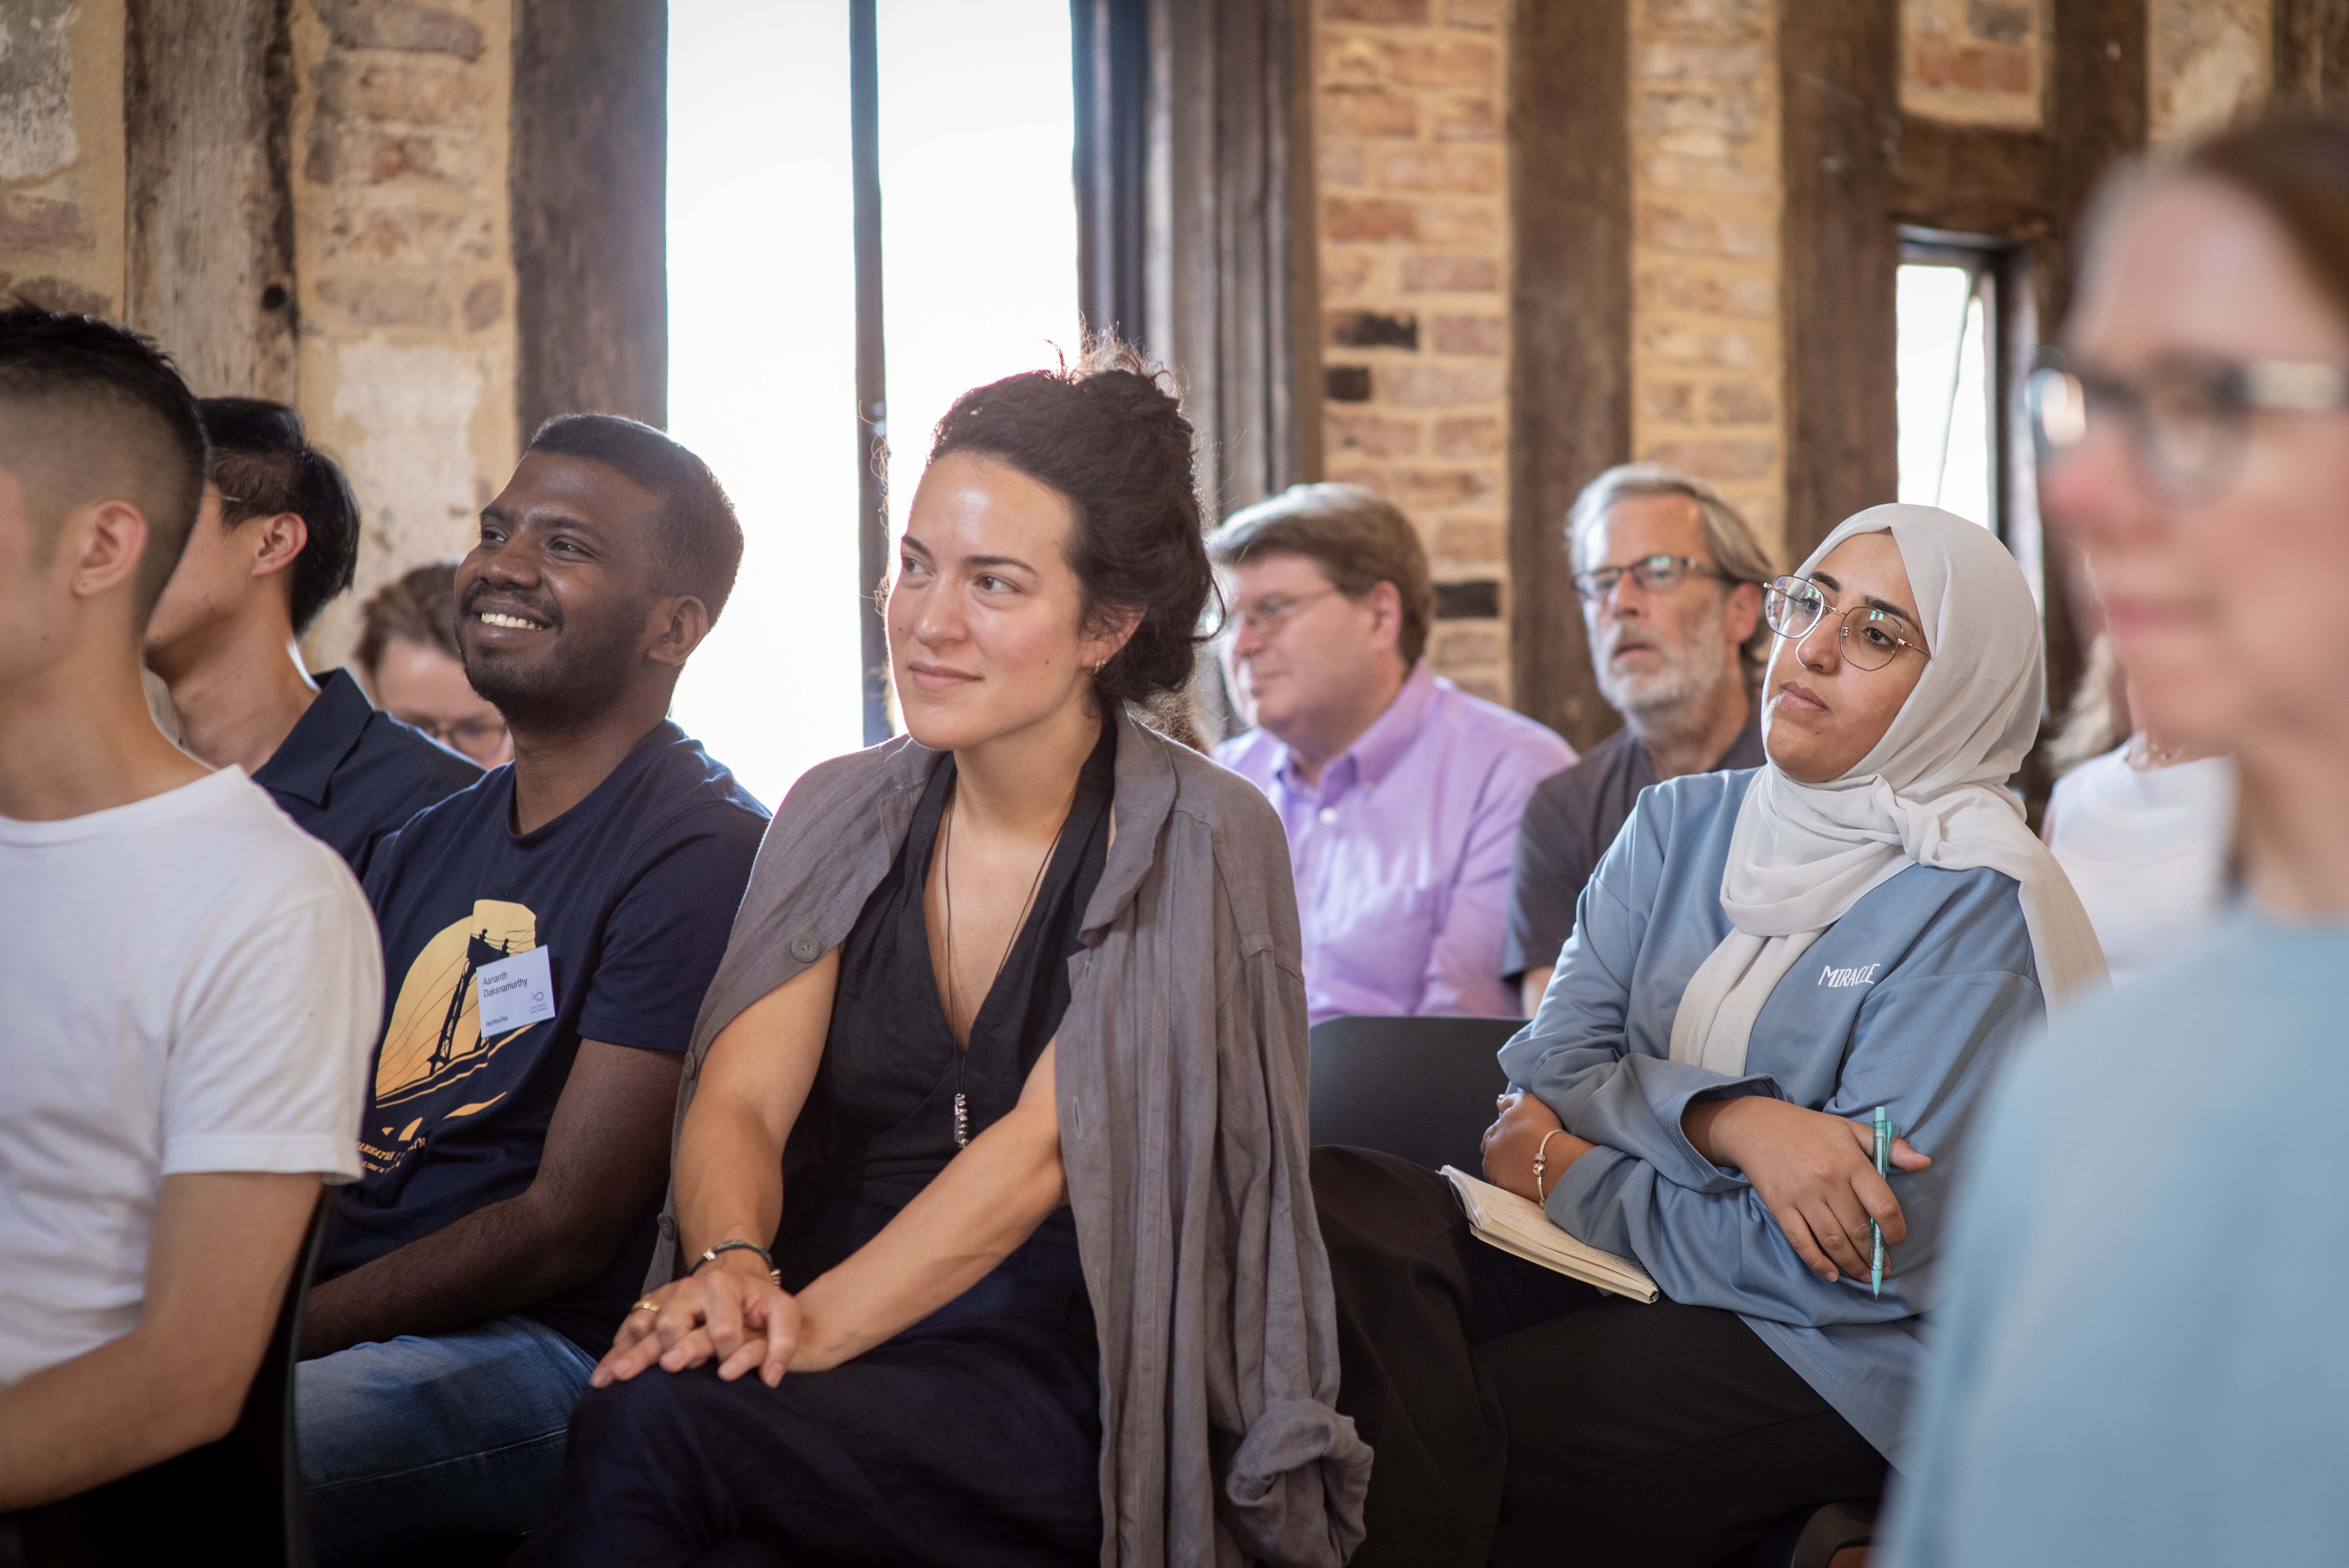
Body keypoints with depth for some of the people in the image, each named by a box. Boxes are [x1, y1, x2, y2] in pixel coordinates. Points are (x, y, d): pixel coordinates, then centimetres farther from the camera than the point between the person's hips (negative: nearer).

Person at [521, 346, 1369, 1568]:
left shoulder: (1200, 845, -5)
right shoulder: (839, 814, 10)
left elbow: (1042, 1145, -15)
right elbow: (739, 1096, -1)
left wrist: (817, 1321, -29)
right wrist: (730, 1264, -24)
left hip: (1071, 1402, -4)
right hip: (851, 1376, 4)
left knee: (652, 1425, -30)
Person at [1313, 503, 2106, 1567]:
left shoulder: (1975, 907, -9)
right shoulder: (1681, 823, 12)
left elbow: (1863, 1265, -15)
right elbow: (1551, 1059, 1)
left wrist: (1566, 1173, -6)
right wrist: (1732, 1122, -19)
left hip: (1833, 1360, -6)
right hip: (1627, 1278, 6)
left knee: (1443, 1447, -28)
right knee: (1327, 1209, -22)